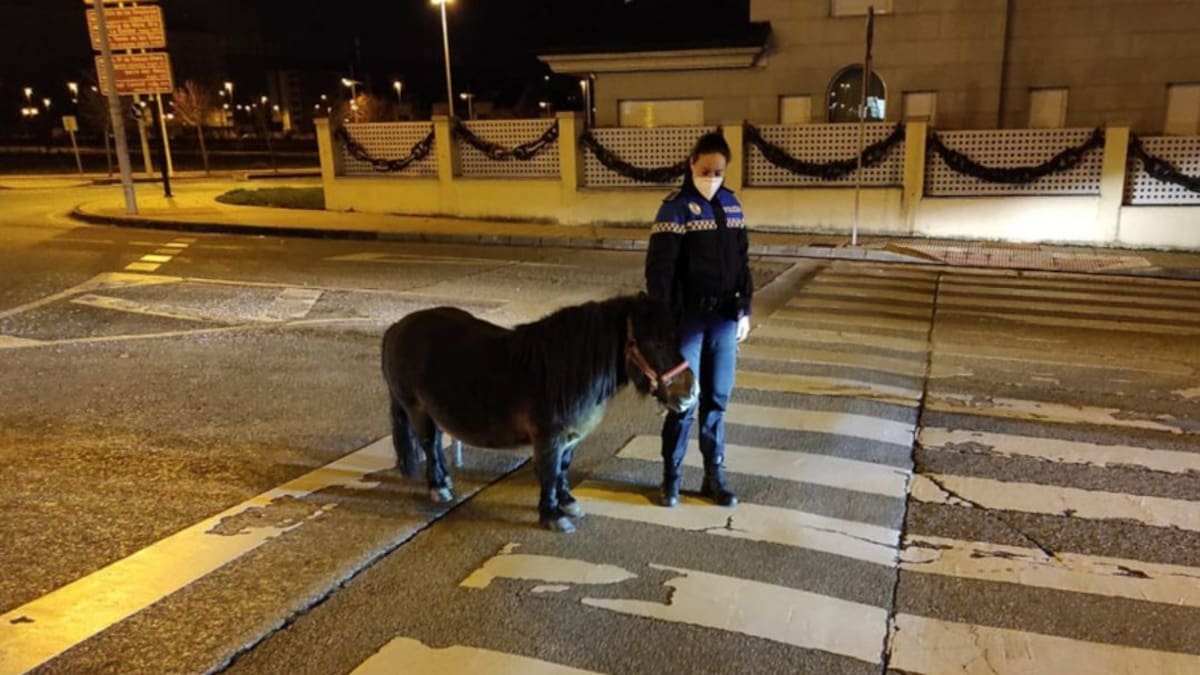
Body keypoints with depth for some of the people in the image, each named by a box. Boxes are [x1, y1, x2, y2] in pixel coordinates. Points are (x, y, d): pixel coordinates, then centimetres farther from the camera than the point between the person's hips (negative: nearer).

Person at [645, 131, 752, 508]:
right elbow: (659, 268, -12)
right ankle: (671, 478, 16)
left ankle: (714, 477, 21)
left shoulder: (731, 204, 8)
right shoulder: (676, 208, -9)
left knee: (717, 399, 10)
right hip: (688, 317, -5)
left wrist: (744, 309, 10)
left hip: (724, 316, 5)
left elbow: (742, 260, 14)